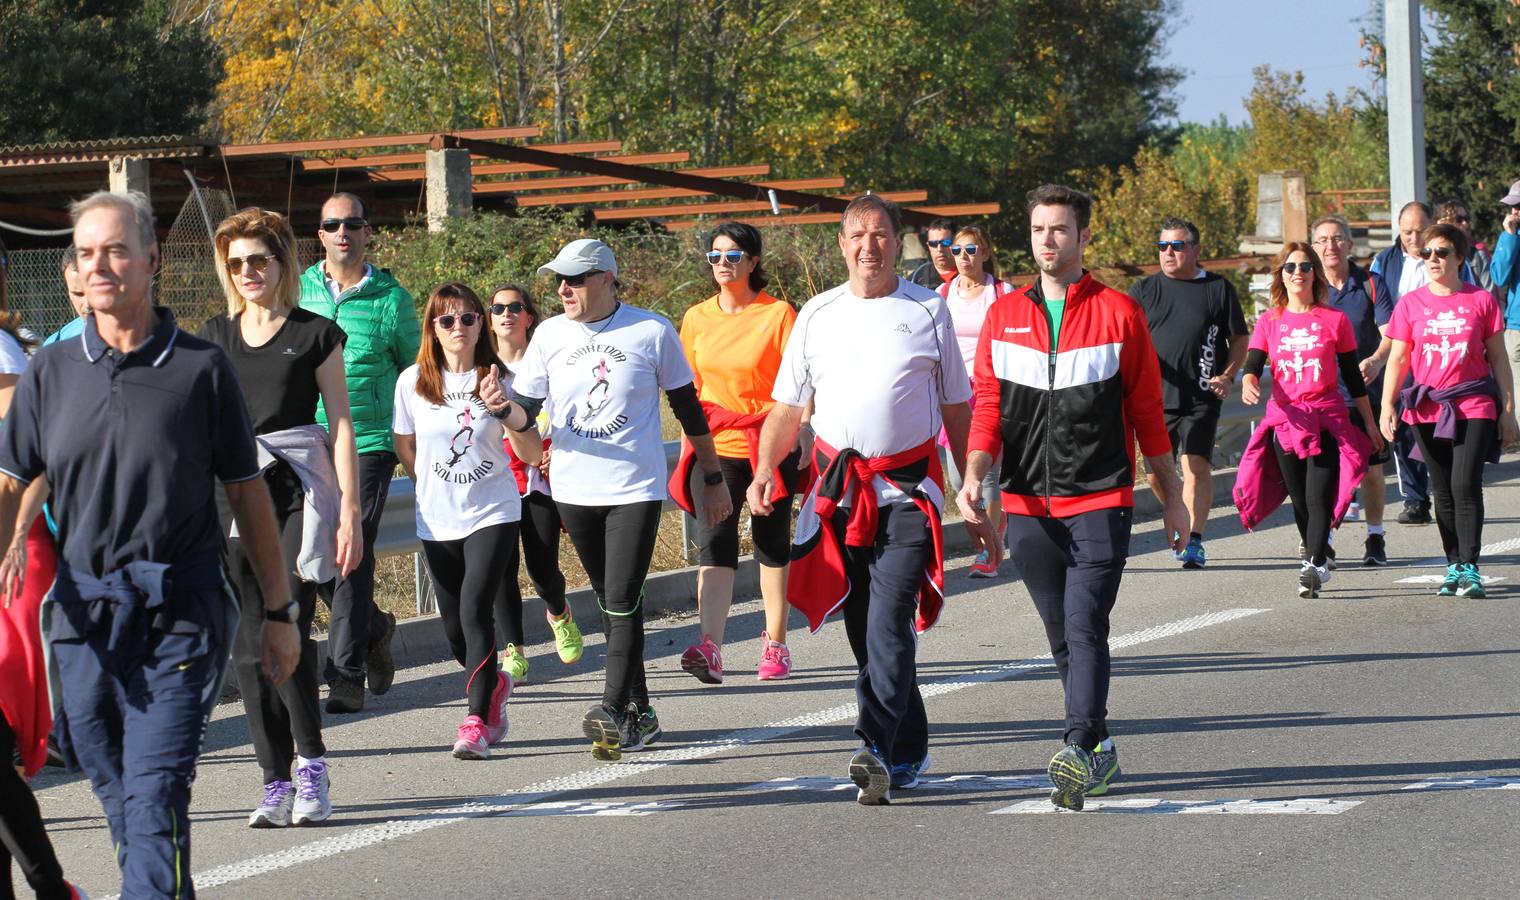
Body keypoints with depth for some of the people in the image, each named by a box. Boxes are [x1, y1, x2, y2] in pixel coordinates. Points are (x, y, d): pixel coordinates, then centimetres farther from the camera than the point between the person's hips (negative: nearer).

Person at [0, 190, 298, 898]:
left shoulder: (201, 367, 0)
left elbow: (247, 494, 6)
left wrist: (279, 612, 9)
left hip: (180, 620, -3)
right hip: (82, 620, 4)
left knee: (155, 801, -12)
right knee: (117, 798, 12)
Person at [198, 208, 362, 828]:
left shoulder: (315, 334, 4)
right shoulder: (214, 337, 14)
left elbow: (341, 425, 3)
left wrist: (349, 512, -3)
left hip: (298, 492, -3)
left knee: (288, 631, -14)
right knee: (248, 646, 0)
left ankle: (311, 764, 0)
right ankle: (276, 780, 6)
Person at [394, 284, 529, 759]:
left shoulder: (500, 378, -4)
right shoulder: (413, 382, -1)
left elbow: (530, 455, -13)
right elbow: (405, 446, 14)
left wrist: (501, 408, -28)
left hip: (493, 514, -3)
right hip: (437, 520, 3)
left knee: (476, 609, -19)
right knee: (454, 624, 9)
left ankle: (476, 721, -18)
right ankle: (494, 684, 40)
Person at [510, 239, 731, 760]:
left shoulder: (652, 332, -3)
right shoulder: (550, 335, 5)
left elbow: (687, 407, 7)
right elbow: (526, 411, 5)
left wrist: (713, 478, 11)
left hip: (636, 489, -4)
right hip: (573, 492, 4)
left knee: (623, 603, -13)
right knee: (610, 604, 9)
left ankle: (614, 712, -17)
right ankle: (638, 714, 17)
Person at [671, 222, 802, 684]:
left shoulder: (778, 314, -4)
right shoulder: (696, 318, 7)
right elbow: (690, 389, 13)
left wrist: (803, 435, -12)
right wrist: (687, 447, 13)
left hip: (771, 447, -2)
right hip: (716, 447, 2)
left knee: (772, 543, 8)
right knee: (714, 541, -12)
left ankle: (775, 645, 19)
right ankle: (709, 648, -23)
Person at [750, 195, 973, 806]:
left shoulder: (929, 310, 5)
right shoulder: (817, 315, 11)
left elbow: (957, 409, 10)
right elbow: (787, 407, 12)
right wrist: (765, 470, -5)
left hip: (907, 488, -3)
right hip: (837, 491, 4)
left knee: (889, 623, -16)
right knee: (863, 630, 7)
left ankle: (878, 751, -22)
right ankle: (910, 751, 19)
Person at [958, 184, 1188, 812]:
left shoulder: (1118, 312, 1)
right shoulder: (1004, 316, 9)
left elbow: (1147, 411, 5)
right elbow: (988, 407, 9)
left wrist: (1171, 497, 9)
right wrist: (974, 475, -8)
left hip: (1100, 502, -4)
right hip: (1028, 506, 4)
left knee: (1085, 629, -15)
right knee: (1062, 638, 10)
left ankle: (1078, 751, -23)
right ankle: (1100, 752, 22)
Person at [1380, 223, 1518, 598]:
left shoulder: (1481, 300, 2)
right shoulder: (1411, 304, 6)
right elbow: (1398, 359, 9)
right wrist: (1386, 406, -1)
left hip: (1474, 405, -2)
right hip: (1427, 408, 2)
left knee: (1465, 484, -13)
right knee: (1443, 490, 6)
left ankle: (1470, 568, -9)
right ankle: (1454, 566, 14)